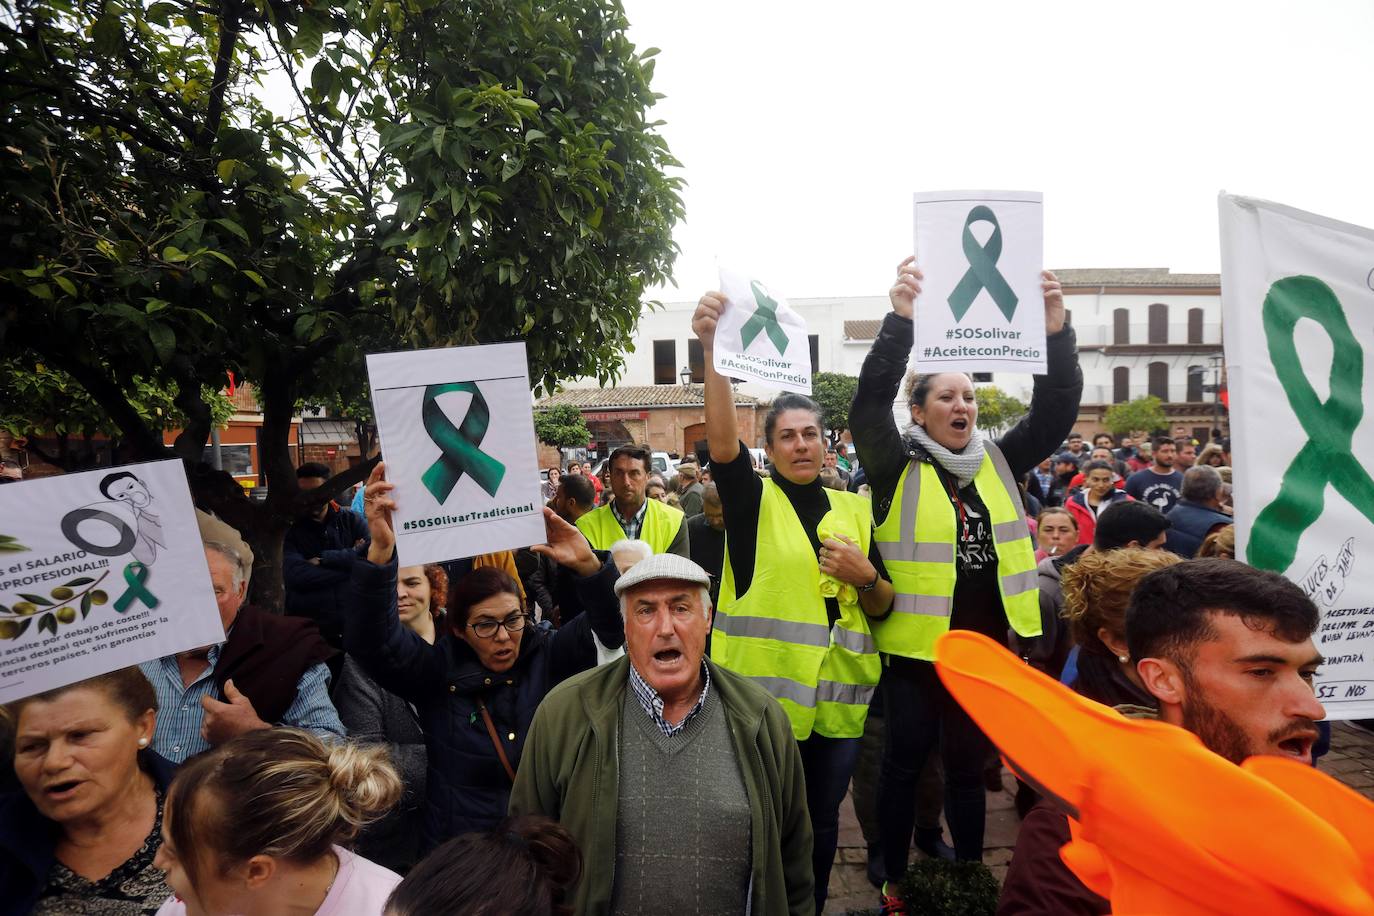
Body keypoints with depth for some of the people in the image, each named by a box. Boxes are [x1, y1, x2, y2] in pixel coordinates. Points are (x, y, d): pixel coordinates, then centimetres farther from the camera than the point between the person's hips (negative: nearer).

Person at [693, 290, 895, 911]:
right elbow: (722, 440, -24)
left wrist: (865, 576, -11)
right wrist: (712, 350, -36)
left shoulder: (854, 509, 8)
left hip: (838, 694, 4)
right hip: (765, 691, -3)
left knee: (821, 823, 18)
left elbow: (882, 608, 11)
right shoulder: (753, 500, -3)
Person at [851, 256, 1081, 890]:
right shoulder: (898, 467, -8)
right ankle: (895, 883, 30)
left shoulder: (998, 463, 4)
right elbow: (870, 401, -23)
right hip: (916, 645, -4)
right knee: (905, 763, 11)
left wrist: (1055, 329, -17)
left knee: (968, 766, 20)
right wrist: (900, 319, -32)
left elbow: (1058, 406, -3)